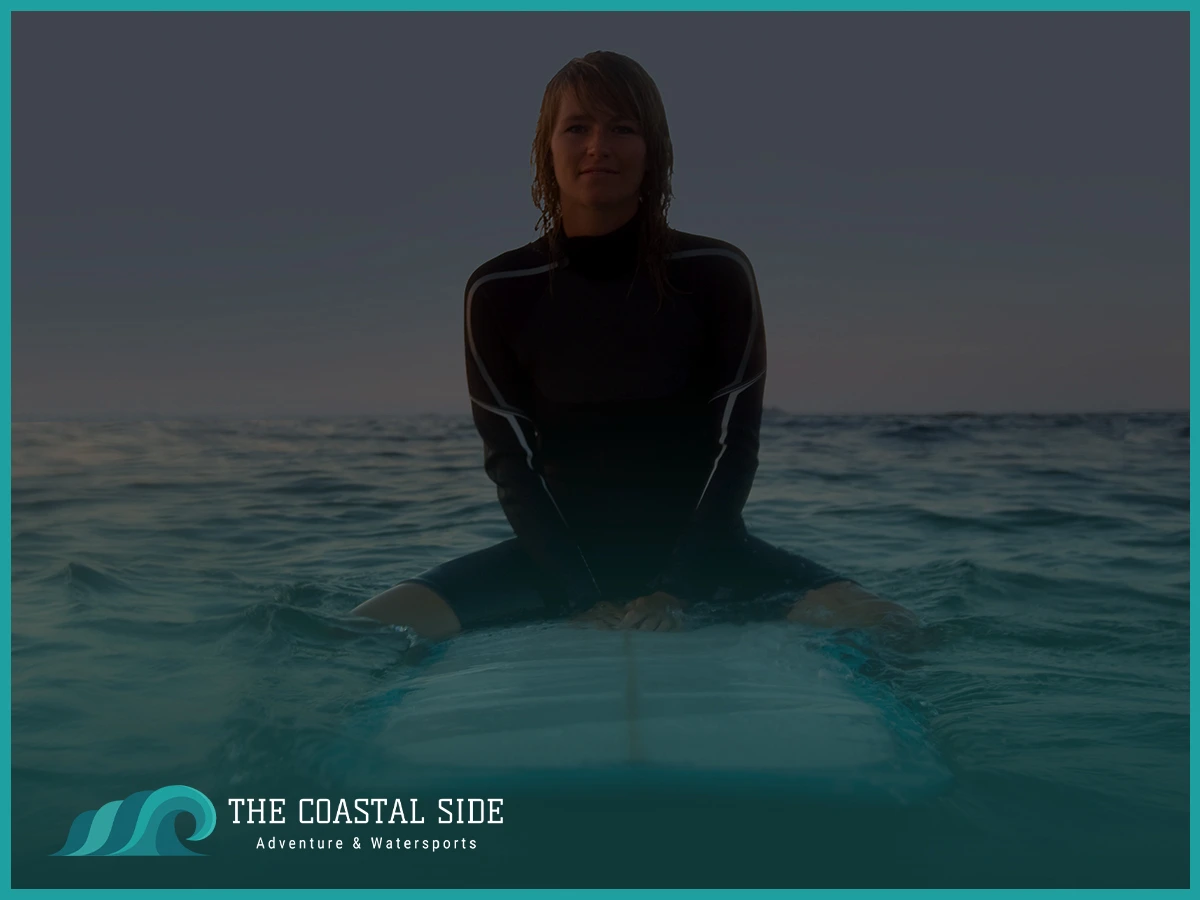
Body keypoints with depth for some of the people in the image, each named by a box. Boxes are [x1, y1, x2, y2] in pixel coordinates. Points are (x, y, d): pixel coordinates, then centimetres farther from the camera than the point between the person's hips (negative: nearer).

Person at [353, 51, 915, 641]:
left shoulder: (718, 274, -7)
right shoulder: (499, 290, -5)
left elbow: (734, 448, -5)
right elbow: (510, 460, -5)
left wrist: (674, 591, -15)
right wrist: (580, 601, -15)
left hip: (697, 546, 0)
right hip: (562, 548, 1)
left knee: (882, 630, -24)